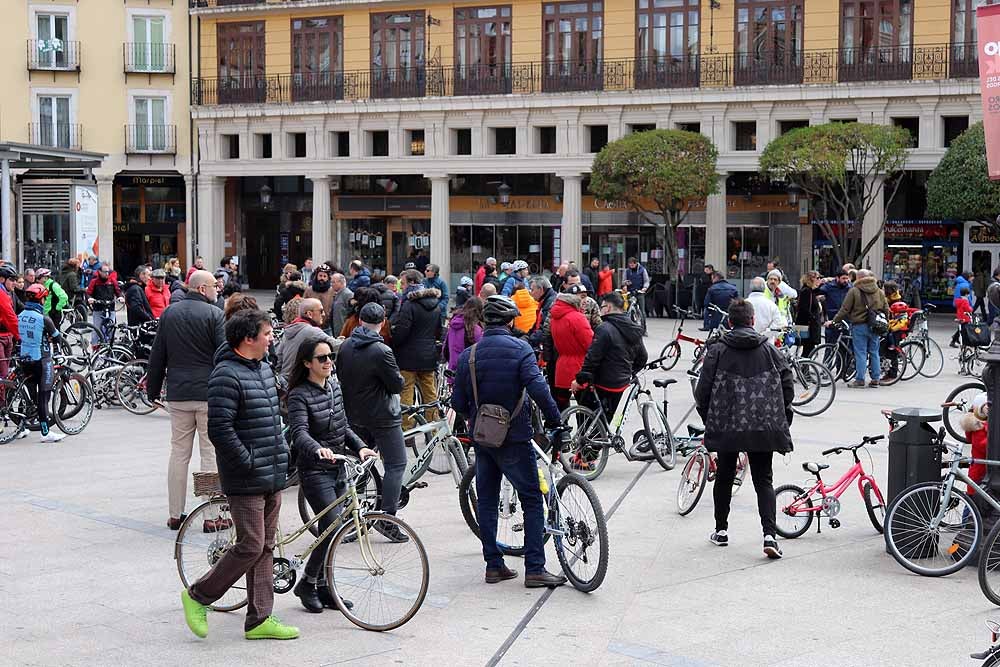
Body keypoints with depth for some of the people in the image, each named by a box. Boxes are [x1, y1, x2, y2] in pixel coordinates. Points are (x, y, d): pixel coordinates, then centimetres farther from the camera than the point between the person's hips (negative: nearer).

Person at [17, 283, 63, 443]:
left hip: (24, 359, 6)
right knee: (43, 396, -3)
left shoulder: (20, 316, 3)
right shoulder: (43, 318, -15)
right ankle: (45, 432, -4)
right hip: (42, 359, -6)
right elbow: (56, 337, -5)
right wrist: (49, 339, 17)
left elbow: (18, 336, 13)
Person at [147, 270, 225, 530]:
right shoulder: (214, 314, -7)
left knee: (179, 453, 10)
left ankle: (175, 515, 13)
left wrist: (153, 391, 19)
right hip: (209, 393, -5)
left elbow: (157, 357, 13)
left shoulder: (168, 314, 10)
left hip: (178, 395, 5)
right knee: (211, 454, 0)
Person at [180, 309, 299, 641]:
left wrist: (282, 450, 14)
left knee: (265, 547, 10)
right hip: (246, 480, -9)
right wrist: (249, 463, -17)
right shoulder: (226, 375, -16)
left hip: (273, 477, 9)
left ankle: (260, 620, 15)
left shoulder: (264, 369, 14)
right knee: (250, 546, -8)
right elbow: (220, 429, -22)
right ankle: (198, 596, 8)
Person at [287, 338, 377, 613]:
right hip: (314, 469, -7)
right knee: (332, 527, -14)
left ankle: (322, 588, 20)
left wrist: (360, 447, 2)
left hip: (337, 467, 7)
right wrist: (318, 449, -46)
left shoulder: (334, 386, 9)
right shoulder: (300, 395, -14)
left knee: (328, 530, 11)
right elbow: (299, 433, -27)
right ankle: (307, 584, 2)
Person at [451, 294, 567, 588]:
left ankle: (493, 565, 15)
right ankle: (535, 569, -3)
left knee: (486, 501, 13)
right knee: (532, 500, 1)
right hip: (514, 437, -4)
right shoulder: (519, 349, -9)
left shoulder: (468, 355, 2)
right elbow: (537, 388, -22)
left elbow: (458, 402, 4)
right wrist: (554, 420, -10)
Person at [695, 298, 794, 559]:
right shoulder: (769, 350, 1)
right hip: (763, 427, 1)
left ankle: (721, 530, 26)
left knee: (724, 477, 17)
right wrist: (782, 418, 13)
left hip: (726, 426, 0)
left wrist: (708, 417, 12)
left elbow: (703, 389, -3)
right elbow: (787, 384, 2)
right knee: (763, 481, 4)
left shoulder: (717, 351, -3)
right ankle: (769, 535, -12)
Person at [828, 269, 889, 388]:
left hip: (859, 326, -5)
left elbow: (844, 310, -7)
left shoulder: (854, 291, -7)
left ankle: (860, 379, -3)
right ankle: (875, 379, 13)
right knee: (874, 352, 11)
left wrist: (834, 321, 2)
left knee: (860, 353, -2)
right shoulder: (879, 292, 8)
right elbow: (886, 310, 13)